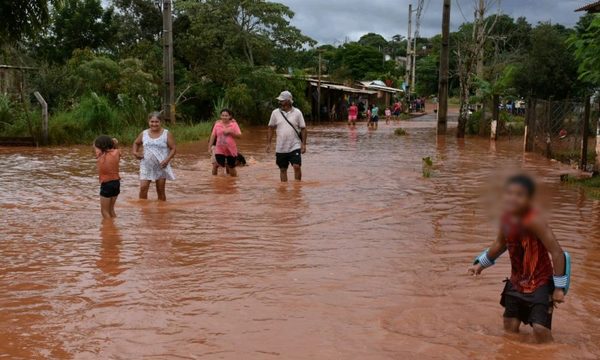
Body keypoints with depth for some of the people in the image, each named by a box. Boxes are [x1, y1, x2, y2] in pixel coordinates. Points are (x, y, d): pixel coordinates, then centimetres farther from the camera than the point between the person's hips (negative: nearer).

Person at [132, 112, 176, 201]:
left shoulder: (166, 134, -4)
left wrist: (167, 159, -20)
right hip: (146, 166, 2)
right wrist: (135, 152, 3)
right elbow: (136, 143, 22)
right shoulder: (144, 134, 5)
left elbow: (173, 149, -5)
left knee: (161, 191, 6)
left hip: (161, 167, -2)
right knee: (143, 188, -9)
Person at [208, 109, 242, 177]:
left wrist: (230, 132, -18)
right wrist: (210, 147, 2)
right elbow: (213, 136, 5)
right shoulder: (217, 124, 3)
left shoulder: (234, 124, -2)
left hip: (231, 151, 0)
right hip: (219, 151, 0)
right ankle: (215, 164, 26)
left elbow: (239, 135, -6)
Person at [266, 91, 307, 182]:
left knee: (297, 166, -10)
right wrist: (268, 143, 4)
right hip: (280, 148, 2)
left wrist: (303, 144, -5)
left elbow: (303, 128, 1)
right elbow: (271, 128, 8)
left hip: (295, 147, -2)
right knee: (283, 169, 9)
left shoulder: (297, 113, -3)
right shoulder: (275, 113, 2)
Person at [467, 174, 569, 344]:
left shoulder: (534, 221, -27)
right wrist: (481, 264, 17)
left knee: (540, 327, -18)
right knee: (510, 326, 13)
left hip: (540, 283, -7)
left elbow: (557, 252, -25)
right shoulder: (507, 217, -5)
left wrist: (559, 287, -21)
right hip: (517, 282, 7)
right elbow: (501, 244, 15)